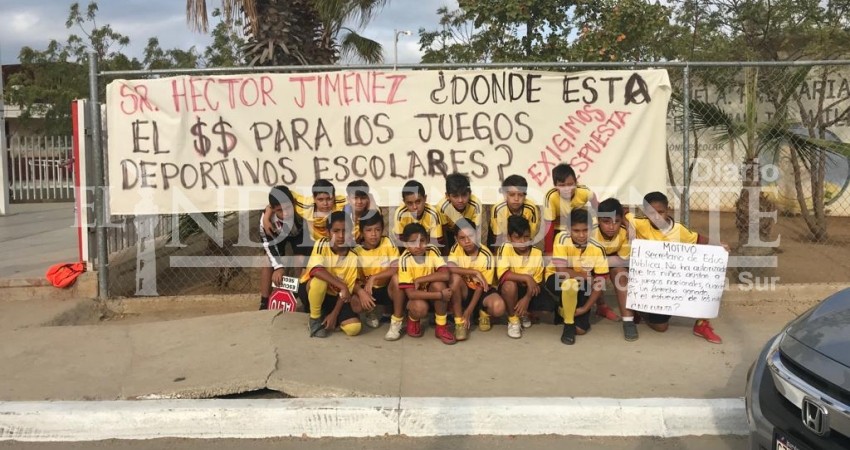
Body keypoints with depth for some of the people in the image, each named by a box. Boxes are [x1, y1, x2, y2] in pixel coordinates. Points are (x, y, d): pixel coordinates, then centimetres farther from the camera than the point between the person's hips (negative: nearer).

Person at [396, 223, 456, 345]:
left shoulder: (433, 251, -18)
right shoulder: (405, 260, -24)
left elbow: (446, 275, -31)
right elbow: (411, 293, -28)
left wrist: (419, 280, -31)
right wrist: (440, 295, -33)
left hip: (431, 290, 2)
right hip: (416, 295, -2)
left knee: (439, 284, -30)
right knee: (420, 307, -35)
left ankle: (441, 327, -12)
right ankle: (413, 319, 5)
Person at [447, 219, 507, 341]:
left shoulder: (486, 256, -20)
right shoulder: (456, 248, -14)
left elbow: (482, 286, -17)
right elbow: (449, 268, -33)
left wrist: (469, 310, -21)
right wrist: (475, 272, -36)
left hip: (482, 291, -2)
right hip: (464, 291, 2)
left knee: (498, 307, -34)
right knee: (455, 277, -33)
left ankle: (484, 313, 6)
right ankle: (459, 321, -17)